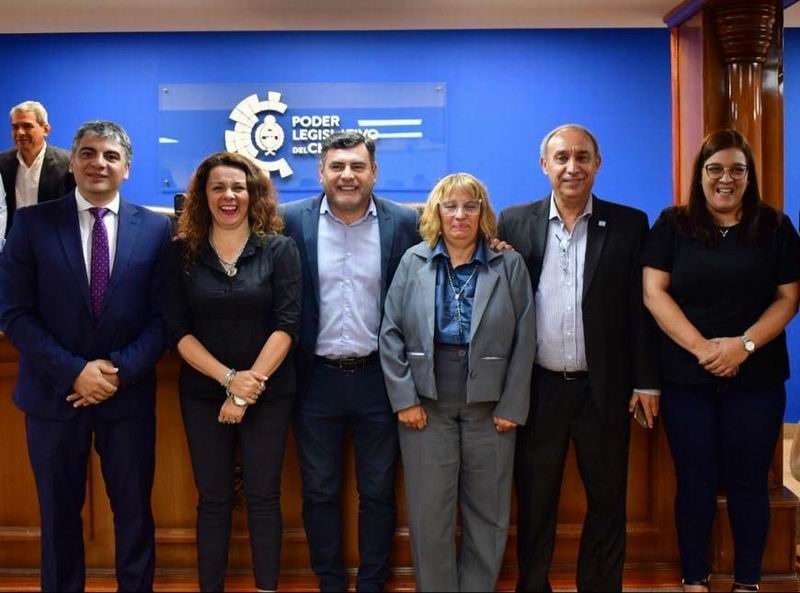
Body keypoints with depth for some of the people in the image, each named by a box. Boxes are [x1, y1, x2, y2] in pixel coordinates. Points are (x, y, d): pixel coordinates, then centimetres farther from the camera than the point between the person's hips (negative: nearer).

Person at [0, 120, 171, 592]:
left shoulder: (156, 228, 0)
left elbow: (162, 316, -2)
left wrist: (119, 370, -15)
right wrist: (74, 371, -16)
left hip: (129, 393, 1)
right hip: (54, 393, 0)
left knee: (134, 511, 11)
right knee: (60, 513, 13)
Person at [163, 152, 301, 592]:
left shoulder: (279, 249, -2)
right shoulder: (182, 253, 1)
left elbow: (286, 324, -9)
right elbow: (177, 329, -4)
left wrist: (249, 386, -15)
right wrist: (228, 378, -15)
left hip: (268, 393, -1)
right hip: (203, 393, 1)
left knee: (264, 495, 6)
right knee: (213, 499, 8)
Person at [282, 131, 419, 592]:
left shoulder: (405, 224, -3)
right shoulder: (292, 221, -3)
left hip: (378, 378, 0)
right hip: (317, 379, 1)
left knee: (378, 493, 11)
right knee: (319, 492, 11)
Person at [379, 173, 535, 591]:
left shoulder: (510, 266, 2)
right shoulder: (413, 262, 3)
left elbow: (524, 341, 0)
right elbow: (391, 334, 2)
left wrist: (512, 407, -4)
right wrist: (404, 398, -5)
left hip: (490, 407, 0)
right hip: (426, 405, 0)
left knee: (487, 512, 9)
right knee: (429, 513, 5)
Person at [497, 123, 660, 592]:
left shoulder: (629, 224, 0)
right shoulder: (515, 222, 2)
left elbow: (642, 307, 0)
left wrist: (646, 380, -2)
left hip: (605, 389, 0)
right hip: (537, 389, 1)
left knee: (608, 501, 10)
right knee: (534, 501, 12)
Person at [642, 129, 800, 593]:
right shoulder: (673, 224, 2)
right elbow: (654, 292, -5)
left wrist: (744, 344, -15)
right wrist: (701, 347, -15)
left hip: (757, 378, 1)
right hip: (687, 376, 0)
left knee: (749, 481, 7)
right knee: (696, 481, 7)